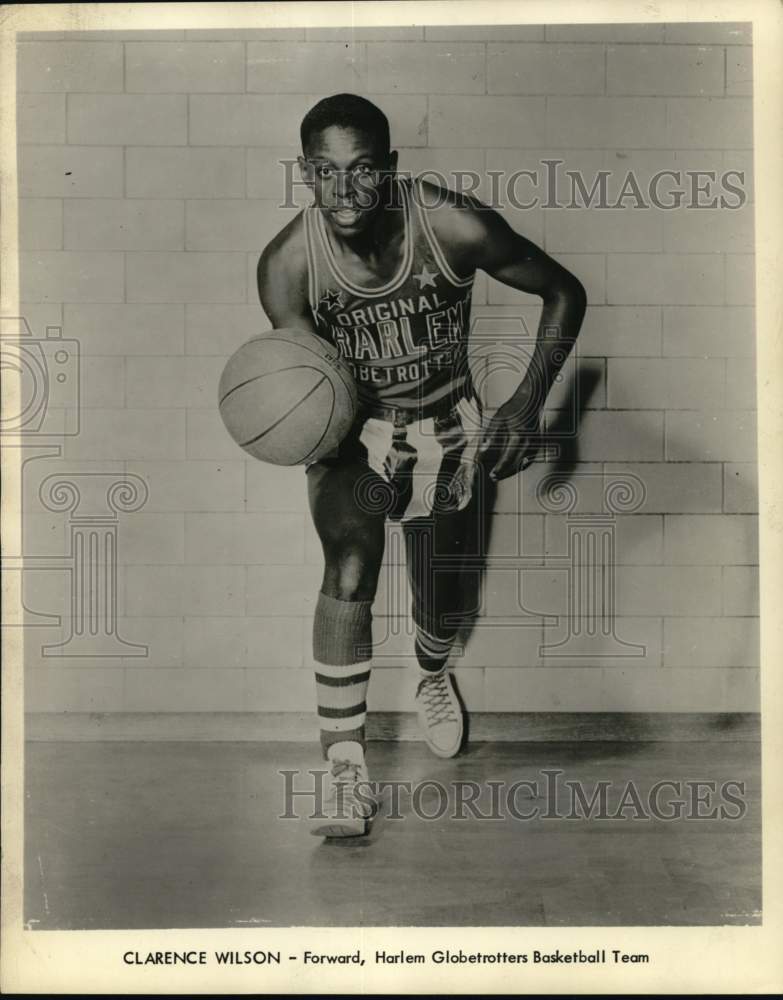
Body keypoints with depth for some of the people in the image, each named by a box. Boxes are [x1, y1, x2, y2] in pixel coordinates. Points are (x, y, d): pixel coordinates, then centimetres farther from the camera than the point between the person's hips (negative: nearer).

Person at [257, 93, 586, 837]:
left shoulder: (457, 227, -26)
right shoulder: (287, 263, -22)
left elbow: (564, 292, -12)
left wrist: (528, 401, -19)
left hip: (444, 433, 1)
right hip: (349, 433, 0)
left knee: (439, 594, 13)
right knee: (348, 574, -24)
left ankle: (433, 678, 51)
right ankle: (344, 764, -9)